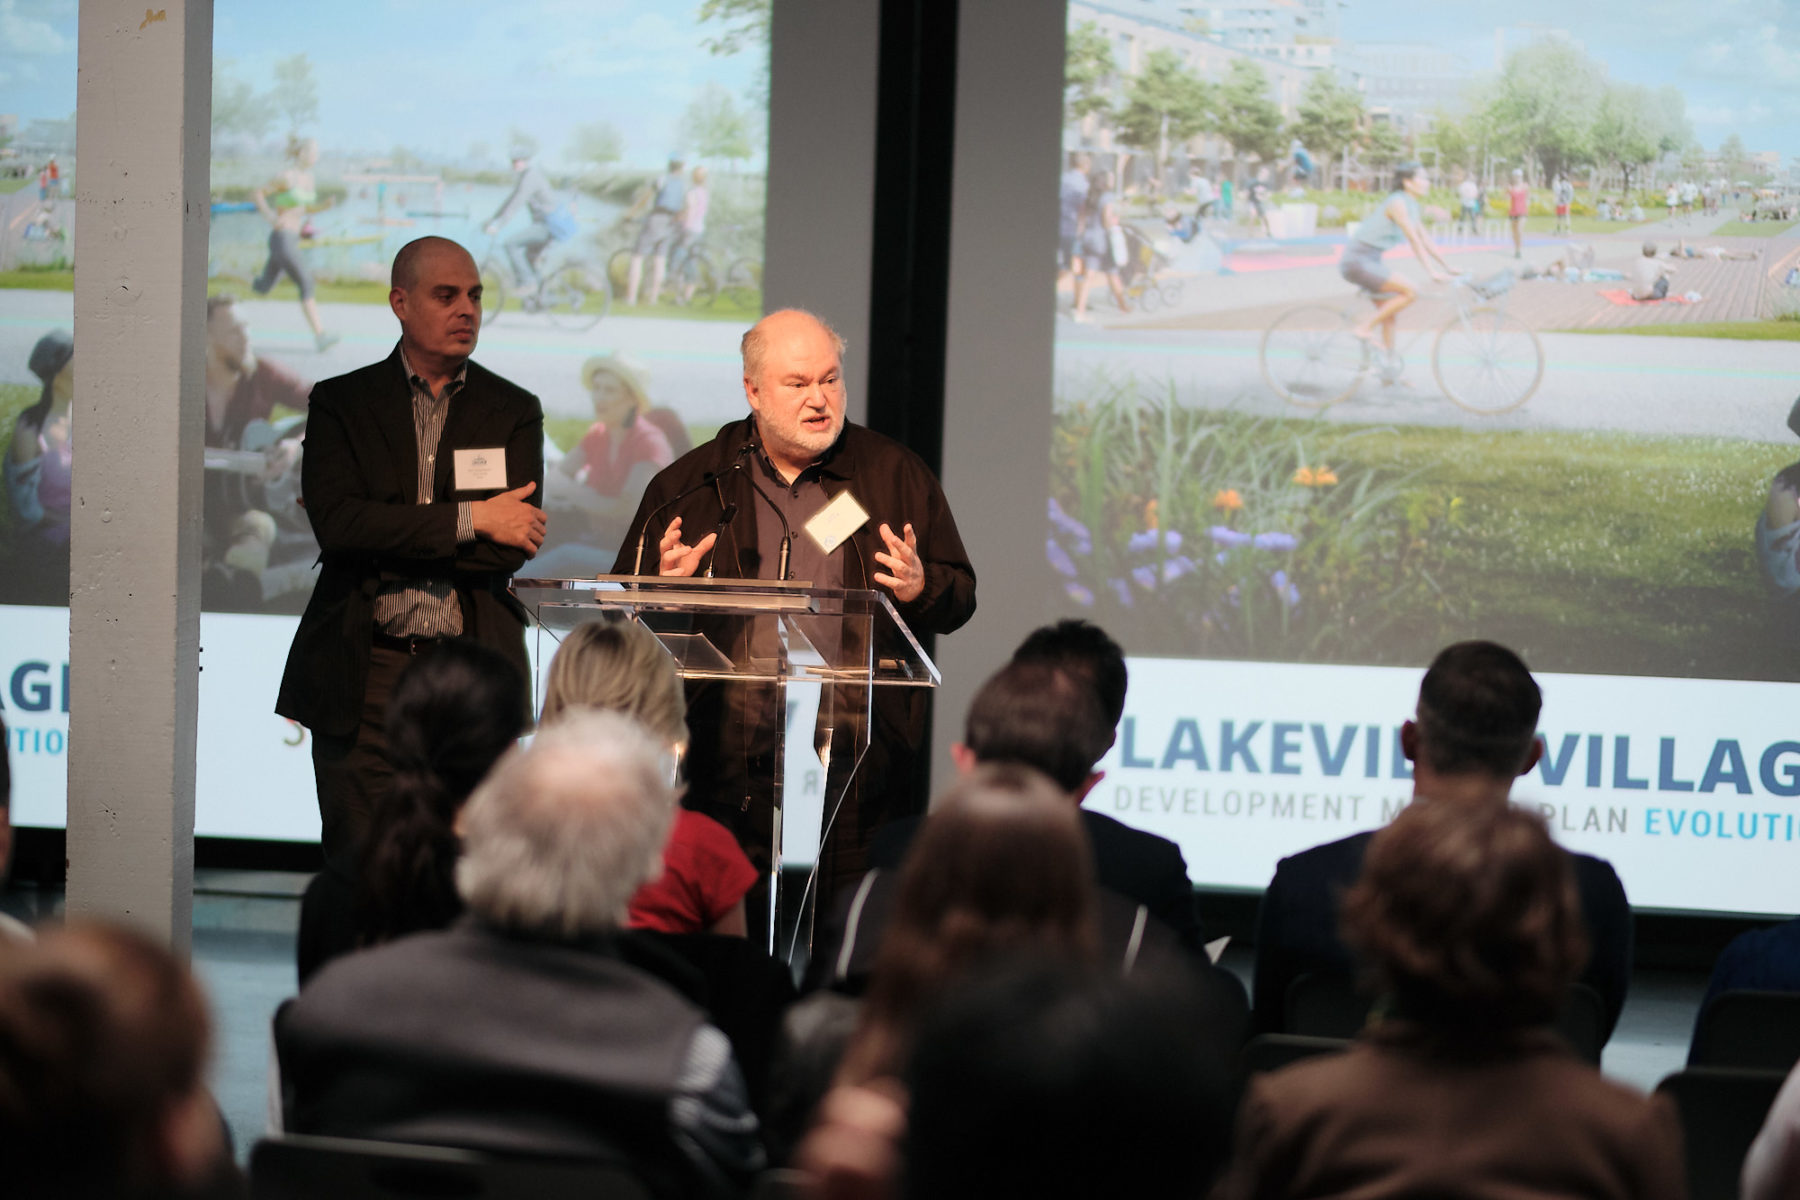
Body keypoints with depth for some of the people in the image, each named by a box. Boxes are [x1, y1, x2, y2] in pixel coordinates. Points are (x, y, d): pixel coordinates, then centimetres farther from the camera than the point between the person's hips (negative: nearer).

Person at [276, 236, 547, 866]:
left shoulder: (514, 412, 10)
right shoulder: (340, 404, 7)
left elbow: (510, 549, -3)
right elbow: (336, 524, -10)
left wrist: (386, 540, -7)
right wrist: (469, 519, -11)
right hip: (364, 674, -1)